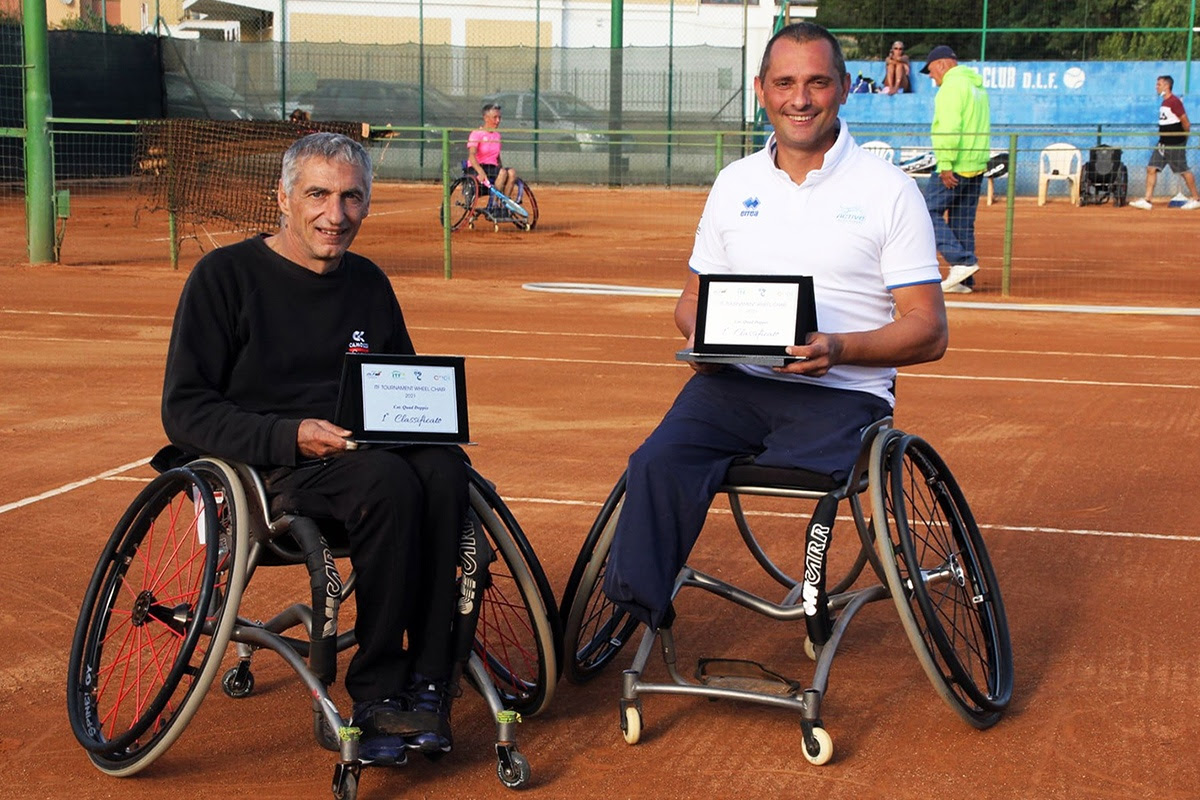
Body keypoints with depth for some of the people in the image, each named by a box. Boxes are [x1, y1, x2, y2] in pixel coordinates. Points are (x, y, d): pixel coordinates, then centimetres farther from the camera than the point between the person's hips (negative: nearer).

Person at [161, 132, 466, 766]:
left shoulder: (368, 282, 16)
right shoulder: (226, 275, -1)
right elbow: (185, 412, -6)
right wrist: (292, 437, -20)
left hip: (361, 448, 5)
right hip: (263, 469, -5)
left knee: (444, 468, -29)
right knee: (387, 481, -35)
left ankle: (427, 685, -25)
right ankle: (376, 694, -24)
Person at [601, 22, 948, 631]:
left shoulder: (889, 190, 3)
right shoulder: (734, 183, 17)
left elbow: (929, 333, -1)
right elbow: (693, 297, 24)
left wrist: (840, 348, -20)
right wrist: (701, 332, -2)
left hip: (843, 392, -4)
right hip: (734, 382, 4)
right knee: (657, 462, -27)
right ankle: (632, 609, -19)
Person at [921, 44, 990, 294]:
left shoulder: (952, 87, -11)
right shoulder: (977, 86, 19)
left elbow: (950, 129, -21)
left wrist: (945, 165, -21)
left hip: (954, 168, -9)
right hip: (976, 166, 9)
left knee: (930, 211, -4)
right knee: (962, 221, 10)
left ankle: (962, 260, -13)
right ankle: (963, 280, 10)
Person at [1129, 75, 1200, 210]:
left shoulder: (1175, 102, -15)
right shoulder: (1164, 103, 12)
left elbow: (1186, 123, -13)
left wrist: (1184, 137, 0)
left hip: (1175, 145, -9)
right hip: (1163, 143, 9)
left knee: (1184, 171, 1)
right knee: (1151, 169, 1)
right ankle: (1147, 200, 0)